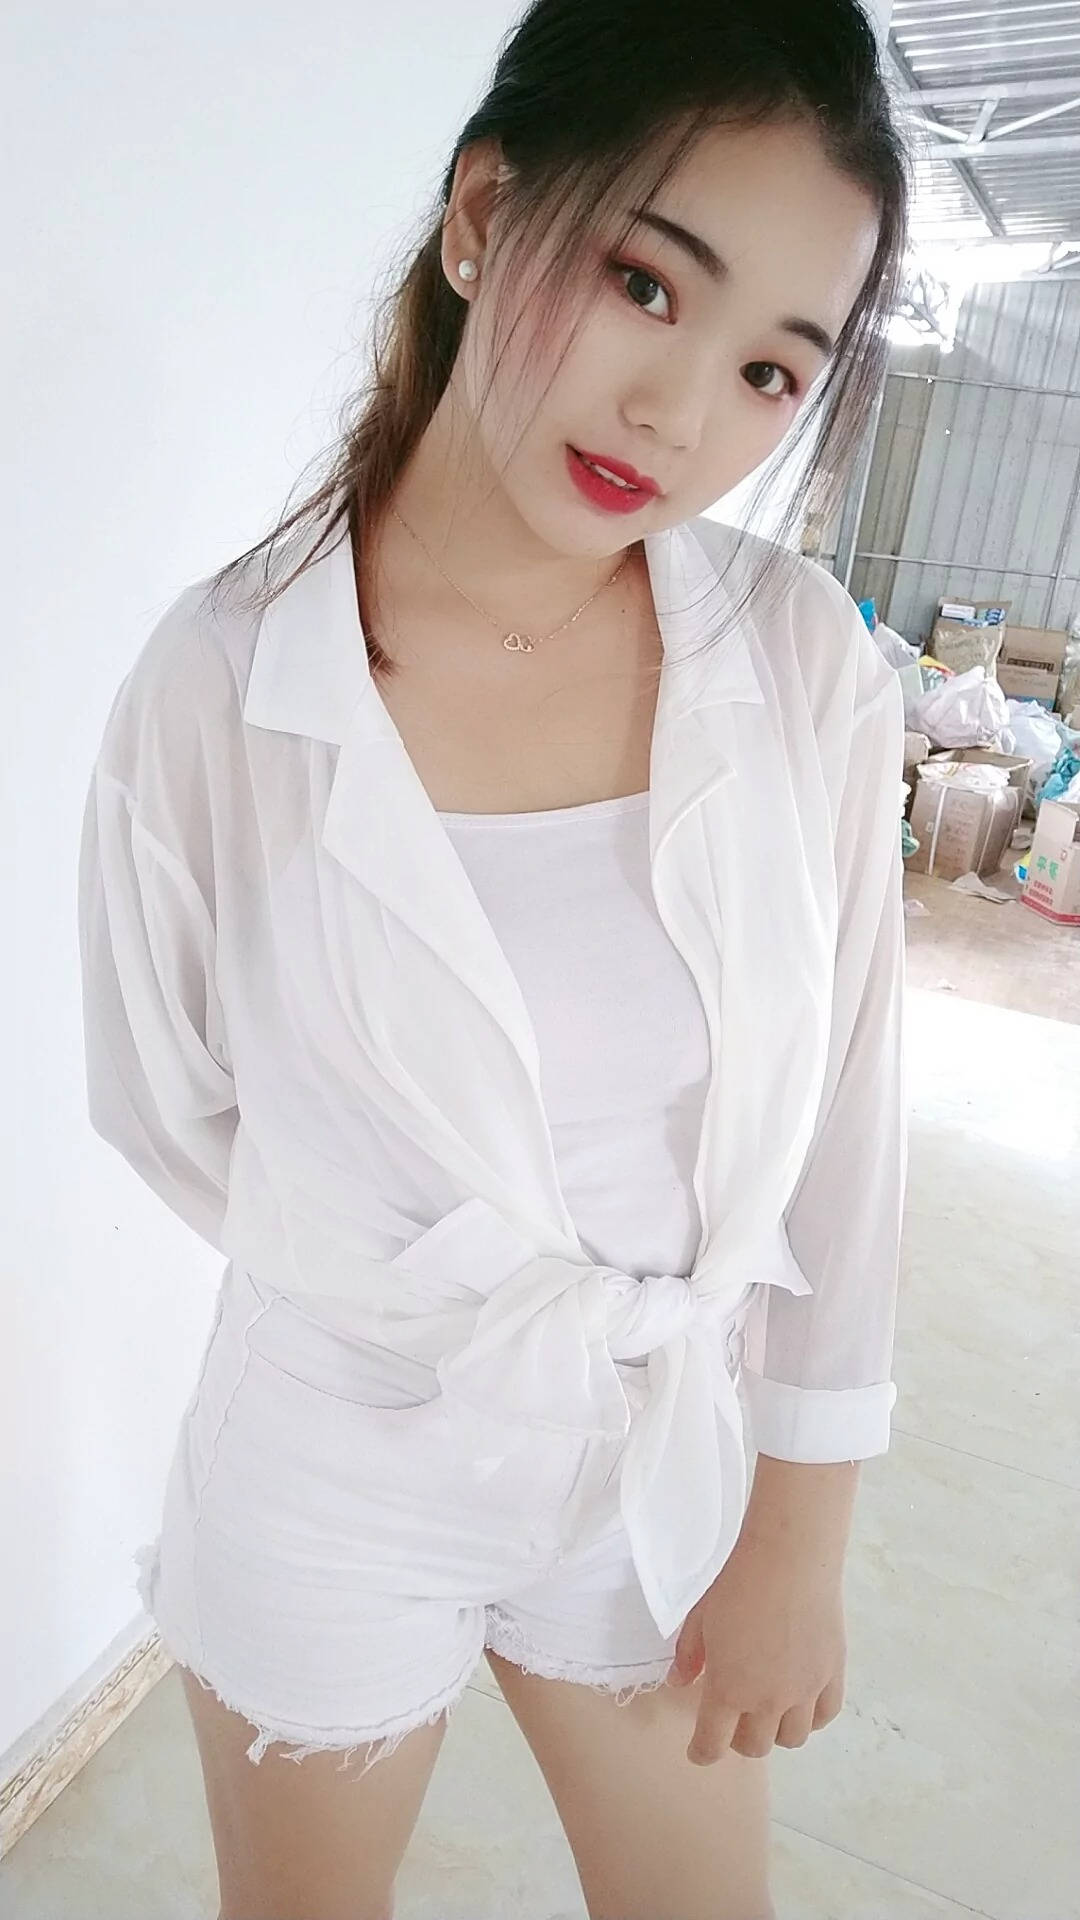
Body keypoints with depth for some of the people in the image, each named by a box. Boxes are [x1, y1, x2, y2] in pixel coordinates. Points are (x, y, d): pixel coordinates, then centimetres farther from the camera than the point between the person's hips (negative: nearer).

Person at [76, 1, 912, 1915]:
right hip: (337, 1479, -1)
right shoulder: (216, 686, -19)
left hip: (675, 1457, 2)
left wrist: (800, 1536, -1)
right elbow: (167, 1110, -6)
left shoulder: (801, 658, -14)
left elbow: (836, 1115, -8)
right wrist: (407, 1303, 1)